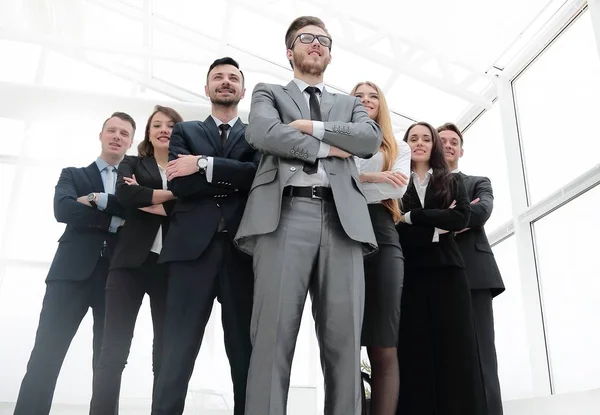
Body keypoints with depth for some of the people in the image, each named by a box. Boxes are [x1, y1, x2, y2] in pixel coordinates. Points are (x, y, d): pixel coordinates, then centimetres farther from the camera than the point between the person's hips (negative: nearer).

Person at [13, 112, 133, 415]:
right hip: (73, 271, -1)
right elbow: (63, 209, -4)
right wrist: (115, 218, -6)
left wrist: (99, 200, -7)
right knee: (46, 355, -8)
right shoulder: (72, 174, 17)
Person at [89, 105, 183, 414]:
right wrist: (171, 194, -5)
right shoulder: (132, 164, 16)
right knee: (113, 351, -4)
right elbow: (124, 194, -5)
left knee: (166, 353, 2)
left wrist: (147, 201, -6)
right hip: (132, 261, 0)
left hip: (171, 264, 0)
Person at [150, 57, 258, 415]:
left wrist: (204, 165, -6)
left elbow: (260, 174, -4)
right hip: (194, 245, 0)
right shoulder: (185, 131, 19)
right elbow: (179, 184, 2)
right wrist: (234, 180, -2)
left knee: (246, 351, 3)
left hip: (244, 248, 0)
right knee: (178, 351, -3)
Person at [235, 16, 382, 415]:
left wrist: (310, 127, 3)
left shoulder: (350, 104, 29)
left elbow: (372, 138, 7)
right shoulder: (268, 93, 22)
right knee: (274, 334, -10)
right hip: (285, 213, -2)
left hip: (342, 218, 3)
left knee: (344, 339, -4)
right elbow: (262, 133, -1)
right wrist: (326, 146, 2)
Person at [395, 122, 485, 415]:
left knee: (455, 350, -4)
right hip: (411, 275, -1)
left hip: (447, 272, 1)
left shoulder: (452, 182, 16)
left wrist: (411, 217, -6)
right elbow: (393, 229, -2)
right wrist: (436, 229, -7)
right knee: (414, 352, -4)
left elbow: (461, 218, -2)